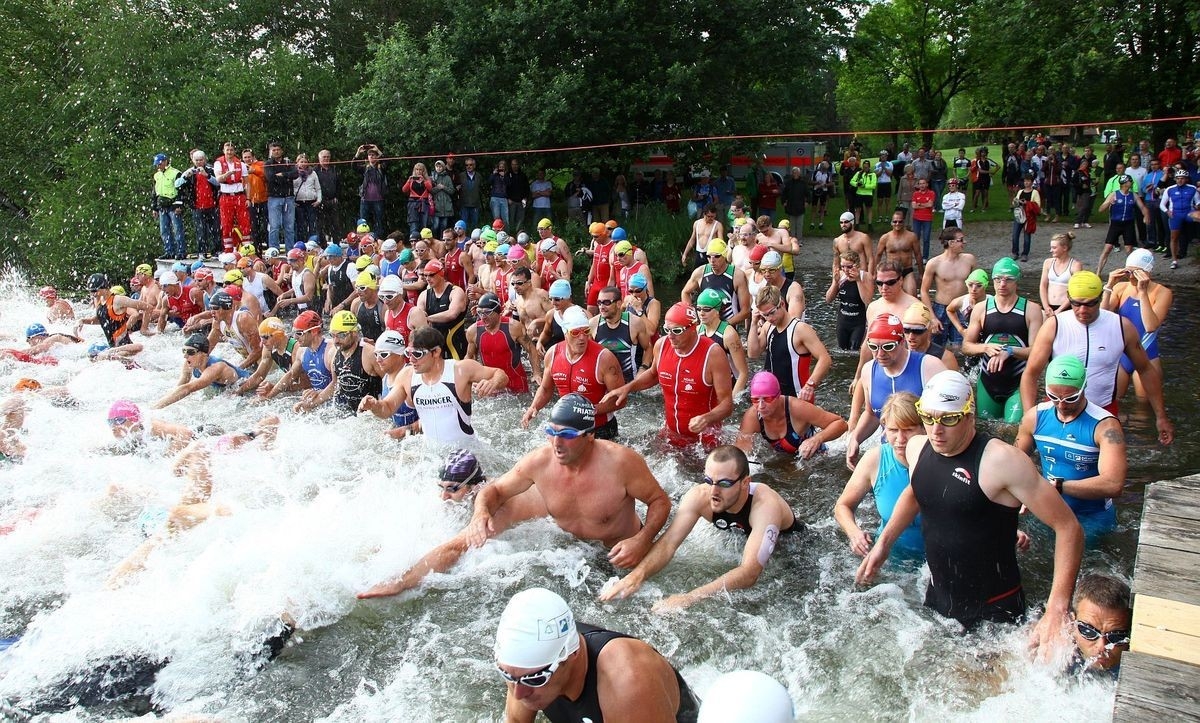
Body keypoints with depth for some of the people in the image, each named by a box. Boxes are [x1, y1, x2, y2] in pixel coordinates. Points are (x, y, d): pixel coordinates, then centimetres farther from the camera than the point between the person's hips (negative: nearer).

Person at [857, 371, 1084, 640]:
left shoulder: (1001, 461, -24)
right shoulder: (917, 448, -3)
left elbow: (1068, 528, -22)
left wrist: (1057, 610, -27)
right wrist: (884, 542, 15)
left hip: (994, 610, -6)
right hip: (936, 600, 6)